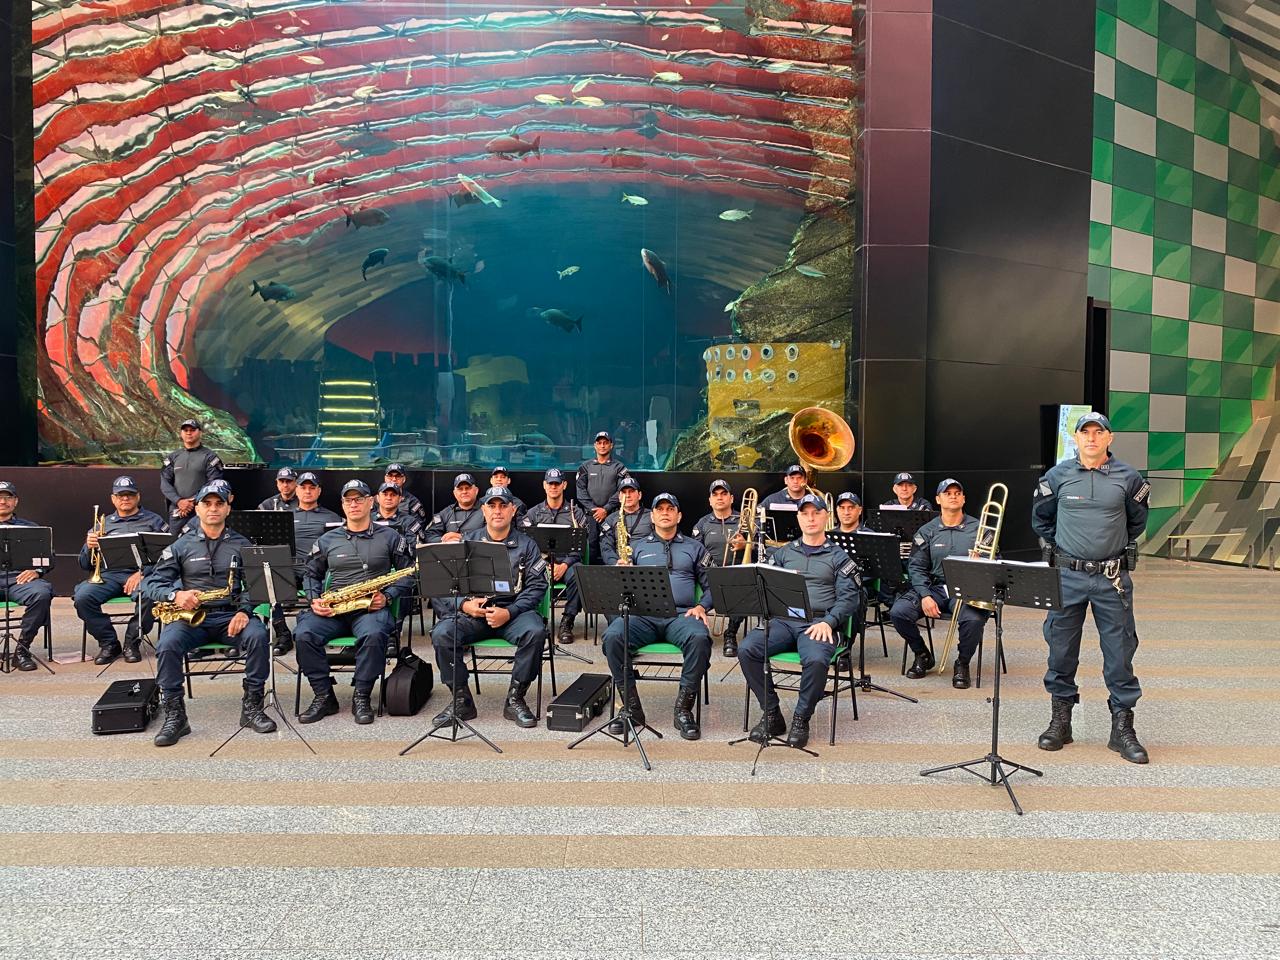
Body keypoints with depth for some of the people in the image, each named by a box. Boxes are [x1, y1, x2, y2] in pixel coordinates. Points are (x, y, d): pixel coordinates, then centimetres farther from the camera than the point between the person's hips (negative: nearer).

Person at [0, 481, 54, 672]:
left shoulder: (30, 528, 23)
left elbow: (48, 558, 17)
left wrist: (37, 570, -6)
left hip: (20, 579, 0)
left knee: (42, 593, -35)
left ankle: (22, 649, -24)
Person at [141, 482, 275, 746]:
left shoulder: (242, 545, 11)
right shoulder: (180, 546, 11)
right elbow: (151, 585, 7)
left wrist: (244, 611, -14)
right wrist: (175, 595, -15)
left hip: (231, 615, 0)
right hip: (191, 616, 1)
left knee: (258, 636, -31)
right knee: (168, 643, -31)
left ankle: (252, 707, -17)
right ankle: (174, 716, -18)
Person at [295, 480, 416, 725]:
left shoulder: (390, 537, 10)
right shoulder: (327, 540, 17)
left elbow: (408, 574, 8)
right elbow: (311, 574, 21)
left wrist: (387, 596, -8)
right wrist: (314, 600, 1)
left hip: (372, 608, -3)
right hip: (331, 609, 3)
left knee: (374, 634, -37)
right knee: (304, 634, -27)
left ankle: (362, 697, -19)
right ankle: (324, 696, -12)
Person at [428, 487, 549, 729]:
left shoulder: (526, 545, 8)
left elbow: (537, 586, -1)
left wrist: (509, 612, -17)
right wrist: (463, 604, -14)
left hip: (513, 611, -1)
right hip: (471, 612, 1)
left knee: (535, 631, -31)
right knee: (441, 633, -26)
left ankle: (515, 699, -14)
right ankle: (460, 700, -10)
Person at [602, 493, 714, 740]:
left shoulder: (694, 547, 21)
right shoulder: (636, 547, 23)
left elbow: (711, 585, 17)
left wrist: (701, 606, -3)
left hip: (681, 615, -1)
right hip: (641, 615, 1)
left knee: (700, 638, -36)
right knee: (612, 637, -31)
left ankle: (684, 708, -22)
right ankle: (631, 707, -19)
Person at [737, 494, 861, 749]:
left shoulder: (838, 557, 14)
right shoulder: (783, 553, 22)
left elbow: (849, 597, 3)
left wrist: (828, 622, -14)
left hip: (818, 623, -3)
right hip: (782, 620, 3)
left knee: (816, 660, -36)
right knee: (746, 649, -25)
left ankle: (801, 718, -11)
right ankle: (772, 715, -9)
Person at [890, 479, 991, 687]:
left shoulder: (978, 529, 7)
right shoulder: (927, 532, 10)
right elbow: (916, 567, 4)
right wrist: (925, 595, -11)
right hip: (935, 587, 2)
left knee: (974, 619, -35)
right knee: (898, 612, -22)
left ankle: (962, 663, -2)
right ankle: (922, 655, 8)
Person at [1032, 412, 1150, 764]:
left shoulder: (1128, 478, 2)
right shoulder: (1057, 476, 1)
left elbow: (1137, 521, 18)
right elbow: (1040, 519, 15)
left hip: (1113, 578, 0)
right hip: (1067, 576, 0)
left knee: (1119, 652, 3)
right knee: (1062, 649, 6)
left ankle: (1122, 727, 14)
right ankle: (1060, 720, 19)